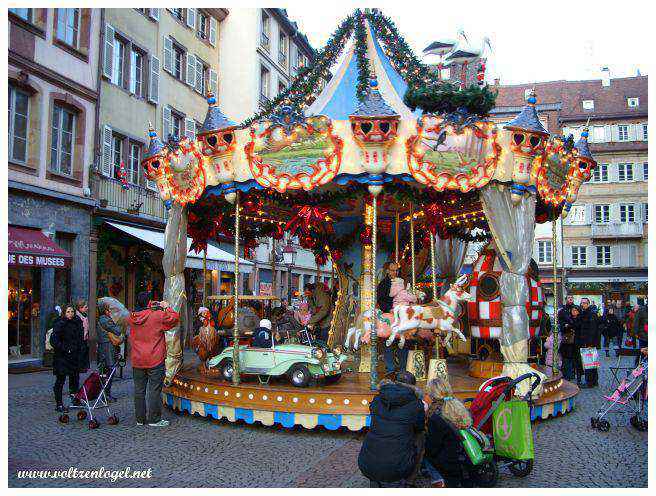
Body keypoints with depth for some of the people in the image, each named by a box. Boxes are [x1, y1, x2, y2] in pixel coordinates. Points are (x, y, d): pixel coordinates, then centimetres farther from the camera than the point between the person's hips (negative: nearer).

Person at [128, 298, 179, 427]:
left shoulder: (132, 318, 0)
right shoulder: (158, 315, -13)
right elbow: (175, 318, -3)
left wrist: (148, 308, 17)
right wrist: (167, 307, 9)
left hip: (137, 361, 5)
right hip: (155, 361, -5)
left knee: (139, 390, 12)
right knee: (155, 390, 2)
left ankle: (140, 419, 21)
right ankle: (154, 419, 6)